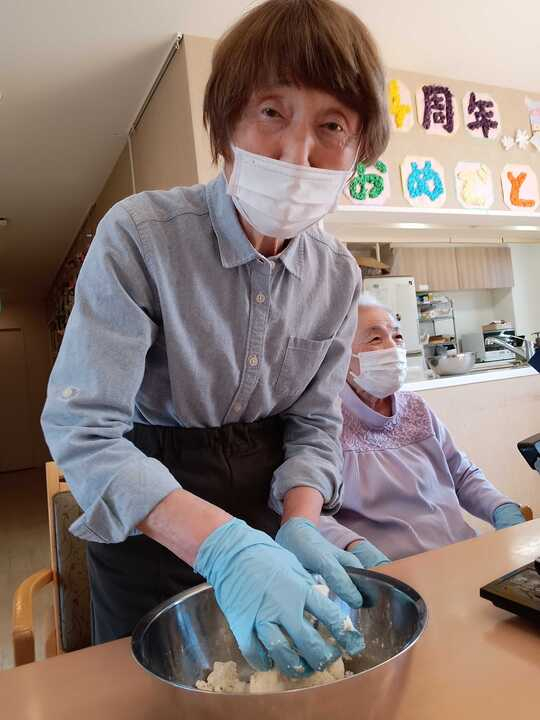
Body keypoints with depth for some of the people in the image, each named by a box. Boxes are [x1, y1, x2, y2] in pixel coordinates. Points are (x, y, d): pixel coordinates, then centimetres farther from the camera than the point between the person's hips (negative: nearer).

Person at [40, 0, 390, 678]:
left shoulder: (337, 275, -9)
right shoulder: (139, 235, -23)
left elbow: (314, 423, -3)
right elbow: (82, 428, -27)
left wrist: (300, 524, -22)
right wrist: (222, 545, -40)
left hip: (267, 512, 4)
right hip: (147, 531, -3)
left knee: (283, 680, 25)